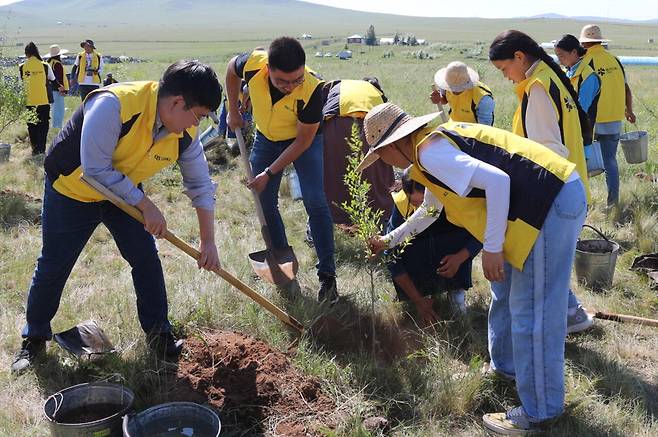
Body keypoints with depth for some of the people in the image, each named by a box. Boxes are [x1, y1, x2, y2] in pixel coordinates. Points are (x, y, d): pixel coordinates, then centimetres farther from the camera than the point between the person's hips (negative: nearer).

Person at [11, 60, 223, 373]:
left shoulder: (185, 132, -17)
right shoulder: (113, 105, -37)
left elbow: (200, 185, -6)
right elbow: (97, 170, -33)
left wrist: (208, 241, -8)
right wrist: (146, 206, -29)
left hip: (124, 192, 5)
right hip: (72, 190, -4)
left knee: (147, 260, -2)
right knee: (52, 268, 7)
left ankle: (159, 335, 15)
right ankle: (34, 339, 28)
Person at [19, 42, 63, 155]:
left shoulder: (22, 67, -2)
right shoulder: (45, 66, -3)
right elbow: (53, 81, 9)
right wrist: (59, 87, 30)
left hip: (28, 101, 0)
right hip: (43, 100, 0)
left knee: (31, 126, 10)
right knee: (43, 124, 10)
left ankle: (35, 148, 8)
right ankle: (42, 148, 5)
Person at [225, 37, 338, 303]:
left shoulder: (312, 89, -37)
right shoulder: (252, 64, -30)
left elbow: (303, 141, -24)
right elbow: (232, 68, -2)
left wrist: (269, 173, -23)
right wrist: (233, 110, 2)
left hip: (303, 140, -4)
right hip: (266, 138, 4)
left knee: (315, 202, -15)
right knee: (265, 203, 6)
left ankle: (327, 275, -7)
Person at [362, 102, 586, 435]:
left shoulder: (429, 153, -13)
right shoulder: (437, 140, 20)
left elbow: (496, 181, -25)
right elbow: (429, 208, 35)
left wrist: (491, 247, -18)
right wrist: (388, 241, 45)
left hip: (551, 204, -11)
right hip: (555, 194, 11)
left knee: (531, 313, -2)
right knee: (505, 290, 24)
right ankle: (504, 367, 42)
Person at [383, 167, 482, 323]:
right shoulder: (401, 206, -29)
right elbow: (392, 258, -25)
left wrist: (459, 258, -37)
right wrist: (419, 301, -26)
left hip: (452, 255, 0)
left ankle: (456, 289, -5)